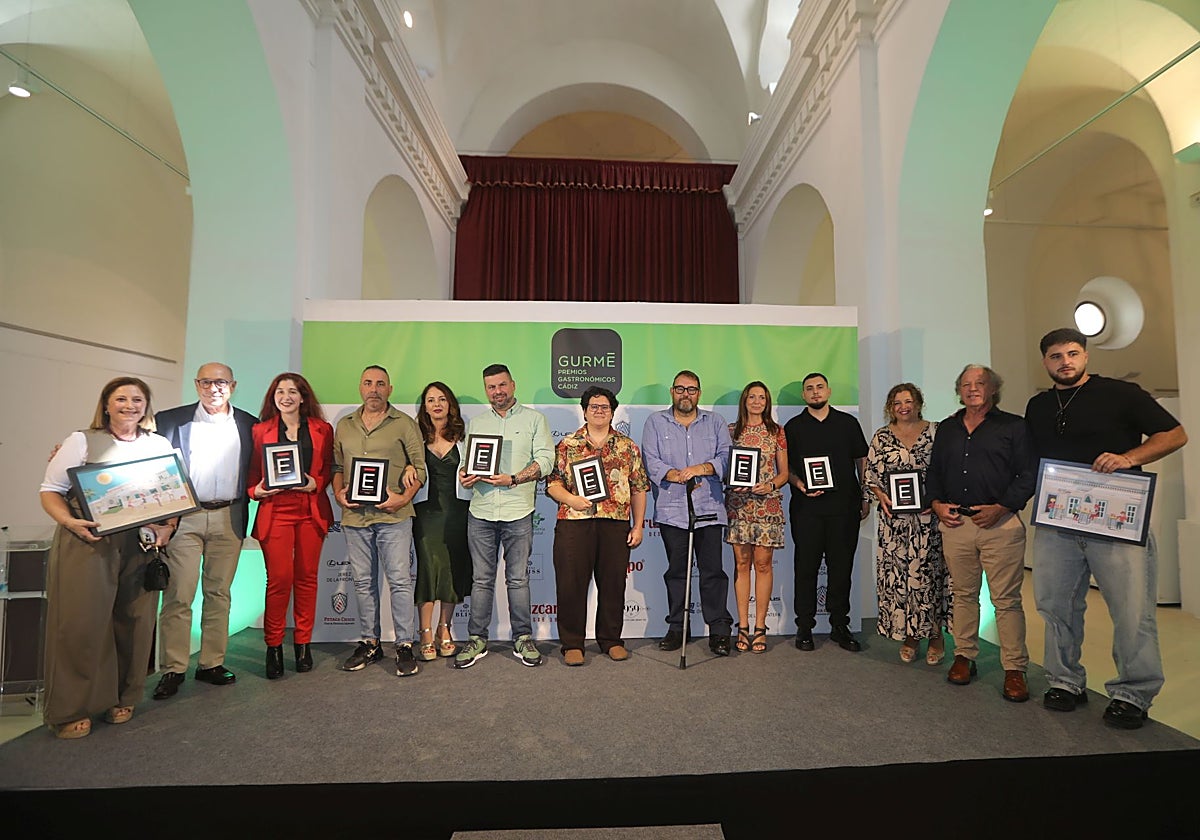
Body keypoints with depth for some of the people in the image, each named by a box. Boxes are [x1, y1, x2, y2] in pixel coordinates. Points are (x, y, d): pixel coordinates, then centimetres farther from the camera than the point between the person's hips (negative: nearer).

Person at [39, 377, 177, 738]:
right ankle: (71, 709, 13)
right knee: (80, 623, -3)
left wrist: (168, 526, -4)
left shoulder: (160, 445, 11)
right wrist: (69, 522, -17)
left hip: (141, 545, 2)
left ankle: (121, 698, 21)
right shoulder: (82, 441, 4)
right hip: (85, 542, -2)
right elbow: (50, 491, 1)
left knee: (134, 621, 5)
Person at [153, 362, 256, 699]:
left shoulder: (249, 425, 7)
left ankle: (211, 664, 18)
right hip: (183, 517, -1)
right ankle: (173, 669, 12)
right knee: (178, 595, 0)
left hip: (229, 518, 1)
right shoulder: (171, 420, 4)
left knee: (218, 593, 8)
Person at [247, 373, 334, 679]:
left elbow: (328, 468, 10)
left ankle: (303, 643, 18)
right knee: (278, 579, -4)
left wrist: (315, 484, -8)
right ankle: (274, 647, 11)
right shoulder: (260, 430, 7)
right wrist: (256, 490, -11)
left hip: (311, 511, 1)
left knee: (307, 577, 5)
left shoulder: (322, 430, 8)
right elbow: (251, 473, 9)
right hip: (275, 510, -1)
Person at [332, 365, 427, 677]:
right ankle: (369, 643, 24)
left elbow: (420, 466, -1)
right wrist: (338, 493, 1)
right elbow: (337, 466, 19)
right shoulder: (343, 426, 15)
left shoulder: (404, 424, 2)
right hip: (355, 514, 4)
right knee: (363, 582, 12)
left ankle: (405, 646, 8)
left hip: (394, 515, -4)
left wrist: (404, 497, -14)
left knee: (400, 580, -3)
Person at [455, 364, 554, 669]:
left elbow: (545, 459, -5)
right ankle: (477, 640, 19)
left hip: (518, 511, -2)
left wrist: (514, 479, -17)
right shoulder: (475, 423, 15)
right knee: (481, 580, 8)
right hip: (480, 511, 3)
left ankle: (523, 638, 19)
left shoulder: (534, 419, 5)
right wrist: (465, 476, -9)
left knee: (518, 579, 6)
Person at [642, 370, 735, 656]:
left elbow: (726, 456, 2)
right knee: (676, 570, 9)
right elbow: (651, 461, -1)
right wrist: (678, 477, -15)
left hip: (709, 508, 0)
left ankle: (719, 629, 12)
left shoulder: (715, 423, 13)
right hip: (671, 509, 0)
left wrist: (700, 468, -14)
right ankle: (676, 627, 20)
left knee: (712, 570, 1)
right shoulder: (656, 422, 9)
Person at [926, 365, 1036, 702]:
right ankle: (964, 656, 23)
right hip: (955, 523, 4)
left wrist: (1001, 508, -12)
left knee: (1007, 599, 1)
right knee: (963, 594, 12)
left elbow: (1028, 475, -2)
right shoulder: (947, 429, 16)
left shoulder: (1013, 426, 4)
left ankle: (1014, 669, 11)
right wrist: (936, 503, 4)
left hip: (1000, 524, -3)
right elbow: (933, 472, 19)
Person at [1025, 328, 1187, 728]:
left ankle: (1133, 695, 16)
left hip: (1117, 520, -4)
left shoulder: (1120, 393, 0)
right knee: (1056, 606, 9)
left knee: (1132, 611, -1)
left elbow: (1175, 434, 0)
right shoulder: (1037, 407, 13)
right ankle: (1065, 682, 23)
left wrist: (1129, 458, -16)